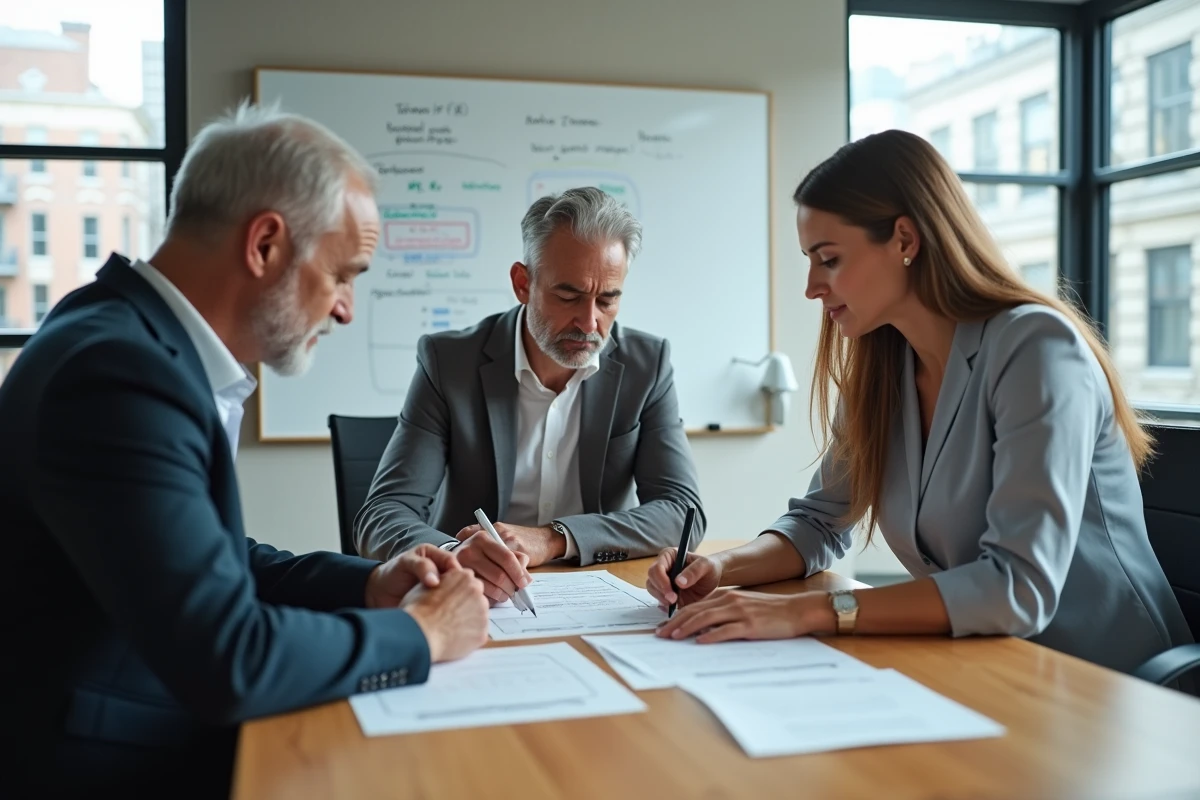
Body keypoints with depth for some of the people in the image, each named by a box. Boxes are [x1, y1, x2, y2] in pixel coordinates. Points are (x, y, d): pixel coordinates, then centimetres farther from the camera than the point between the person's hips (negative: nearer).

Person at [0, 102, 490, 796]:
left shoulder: (155, 343, 2)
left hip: (183, 731, 8)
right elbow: (226, 663, -29)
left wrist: (367, 584, -1)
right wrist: (419, 633, -15)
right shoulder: (120, 372, -25)